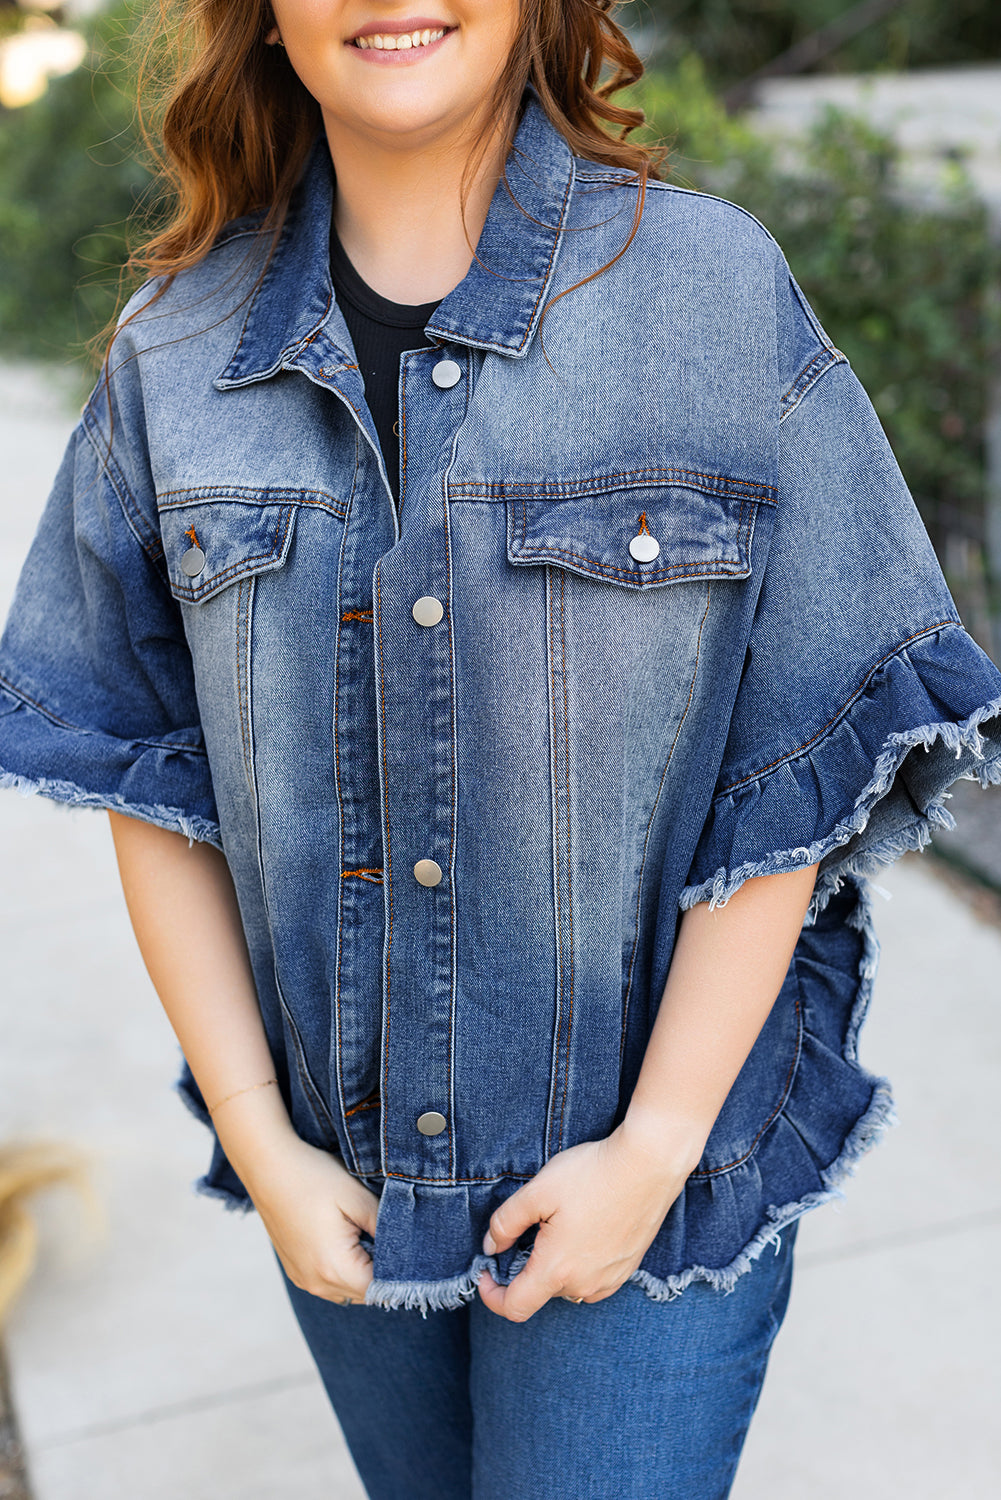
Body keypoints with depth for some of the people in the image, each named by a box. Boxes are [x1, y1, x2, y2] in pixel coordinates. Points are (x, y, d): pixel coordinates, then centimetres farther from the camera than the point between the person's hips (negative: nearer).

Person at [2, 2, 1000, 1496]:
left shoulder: (719, 288, -12)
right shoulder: (174, 350, -4)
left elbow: (804, 771, -11)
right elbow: (148, 779, -1)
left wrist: (655, 1148, -12)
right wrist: (257, 1141, -5)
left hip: (660, 1160, -3)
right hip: (342, 1165, 3)